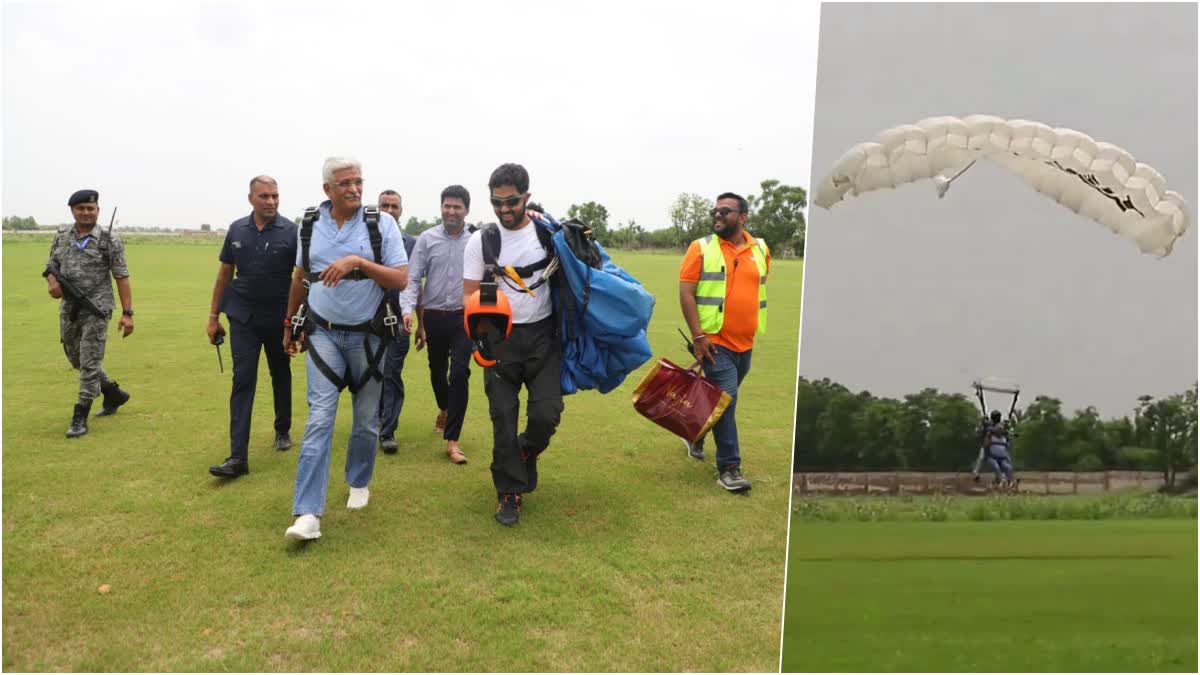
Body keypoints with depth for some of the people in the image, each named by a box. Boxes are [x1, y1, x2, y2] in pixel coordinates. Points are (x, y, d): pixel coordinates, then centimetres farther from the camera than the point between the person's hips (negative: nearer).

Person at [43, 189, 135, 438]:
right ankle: (114, 394, 36)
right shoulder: (61, 236, 7)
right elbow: (51, 266, 15)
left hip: (96, 308, -6)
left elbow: (121, 277, -10)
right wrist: (52, 281, -9)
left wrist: (127, 313, -16)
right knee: (76, 359, 17)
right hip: (68, 308, 6)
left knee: (90, 363, -6)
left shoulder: (109, 240, -8)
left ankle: (80, 418, 1)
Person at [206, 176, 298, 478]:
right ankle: (238, 457, -8)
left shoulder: (291, 231, -8)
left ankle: (283, 430, 37)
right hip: (243, 317, 1)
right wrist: (213, 316, 8)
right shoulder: (237, 230, 2)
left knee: (281, 376, 16)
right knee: (242, 380, -6)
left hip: (279, 317, -1)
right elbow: (224, 274, 9)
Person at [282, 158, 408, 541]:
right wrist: (290, 326, 19)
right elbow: (300, 277, 14)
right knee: (320, 418, -8)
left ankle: (358, 482, 35)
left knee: (367, 419, 11)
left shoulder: (381, 223, -7)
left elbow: (400, 279, -13)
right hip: (323, 333, 1)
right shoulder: (310, 224, 2)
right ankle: (308, 513, -10)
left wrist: (358, 261, -26)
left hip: (367, 335, -1)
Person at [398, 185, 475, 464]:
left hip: (464, 318, -2)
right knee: (437, 371, 18)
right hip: (434, 317, 2)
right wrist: (408, 309, -17)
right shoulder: (427, 239, -1)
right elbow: (412, 279, -4)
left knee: (459, 373, -11)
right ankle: (444, 410, 50)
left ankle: (452, 441, -4)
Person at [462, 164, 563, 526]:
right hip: (501, 337, 0)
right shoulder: (481, 240, 0)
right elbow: (469, 294, 0)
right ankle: (510, 493, 16)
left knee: (546, 413, -7)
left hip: (543, 335, 0)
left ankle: (527, 453, 28)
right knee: (503, 417, 2)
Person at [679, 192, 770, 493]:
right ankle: (729, 468, -1)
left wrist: (754, 327, 17)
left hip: (745, 342, 5)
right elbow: (686, 293, -9)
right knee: (725, 400, -9)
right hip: (715, 341, -5)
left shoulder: (760, 249, 7)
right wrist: (698, 335, -16)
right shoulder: (701, 248, -5)